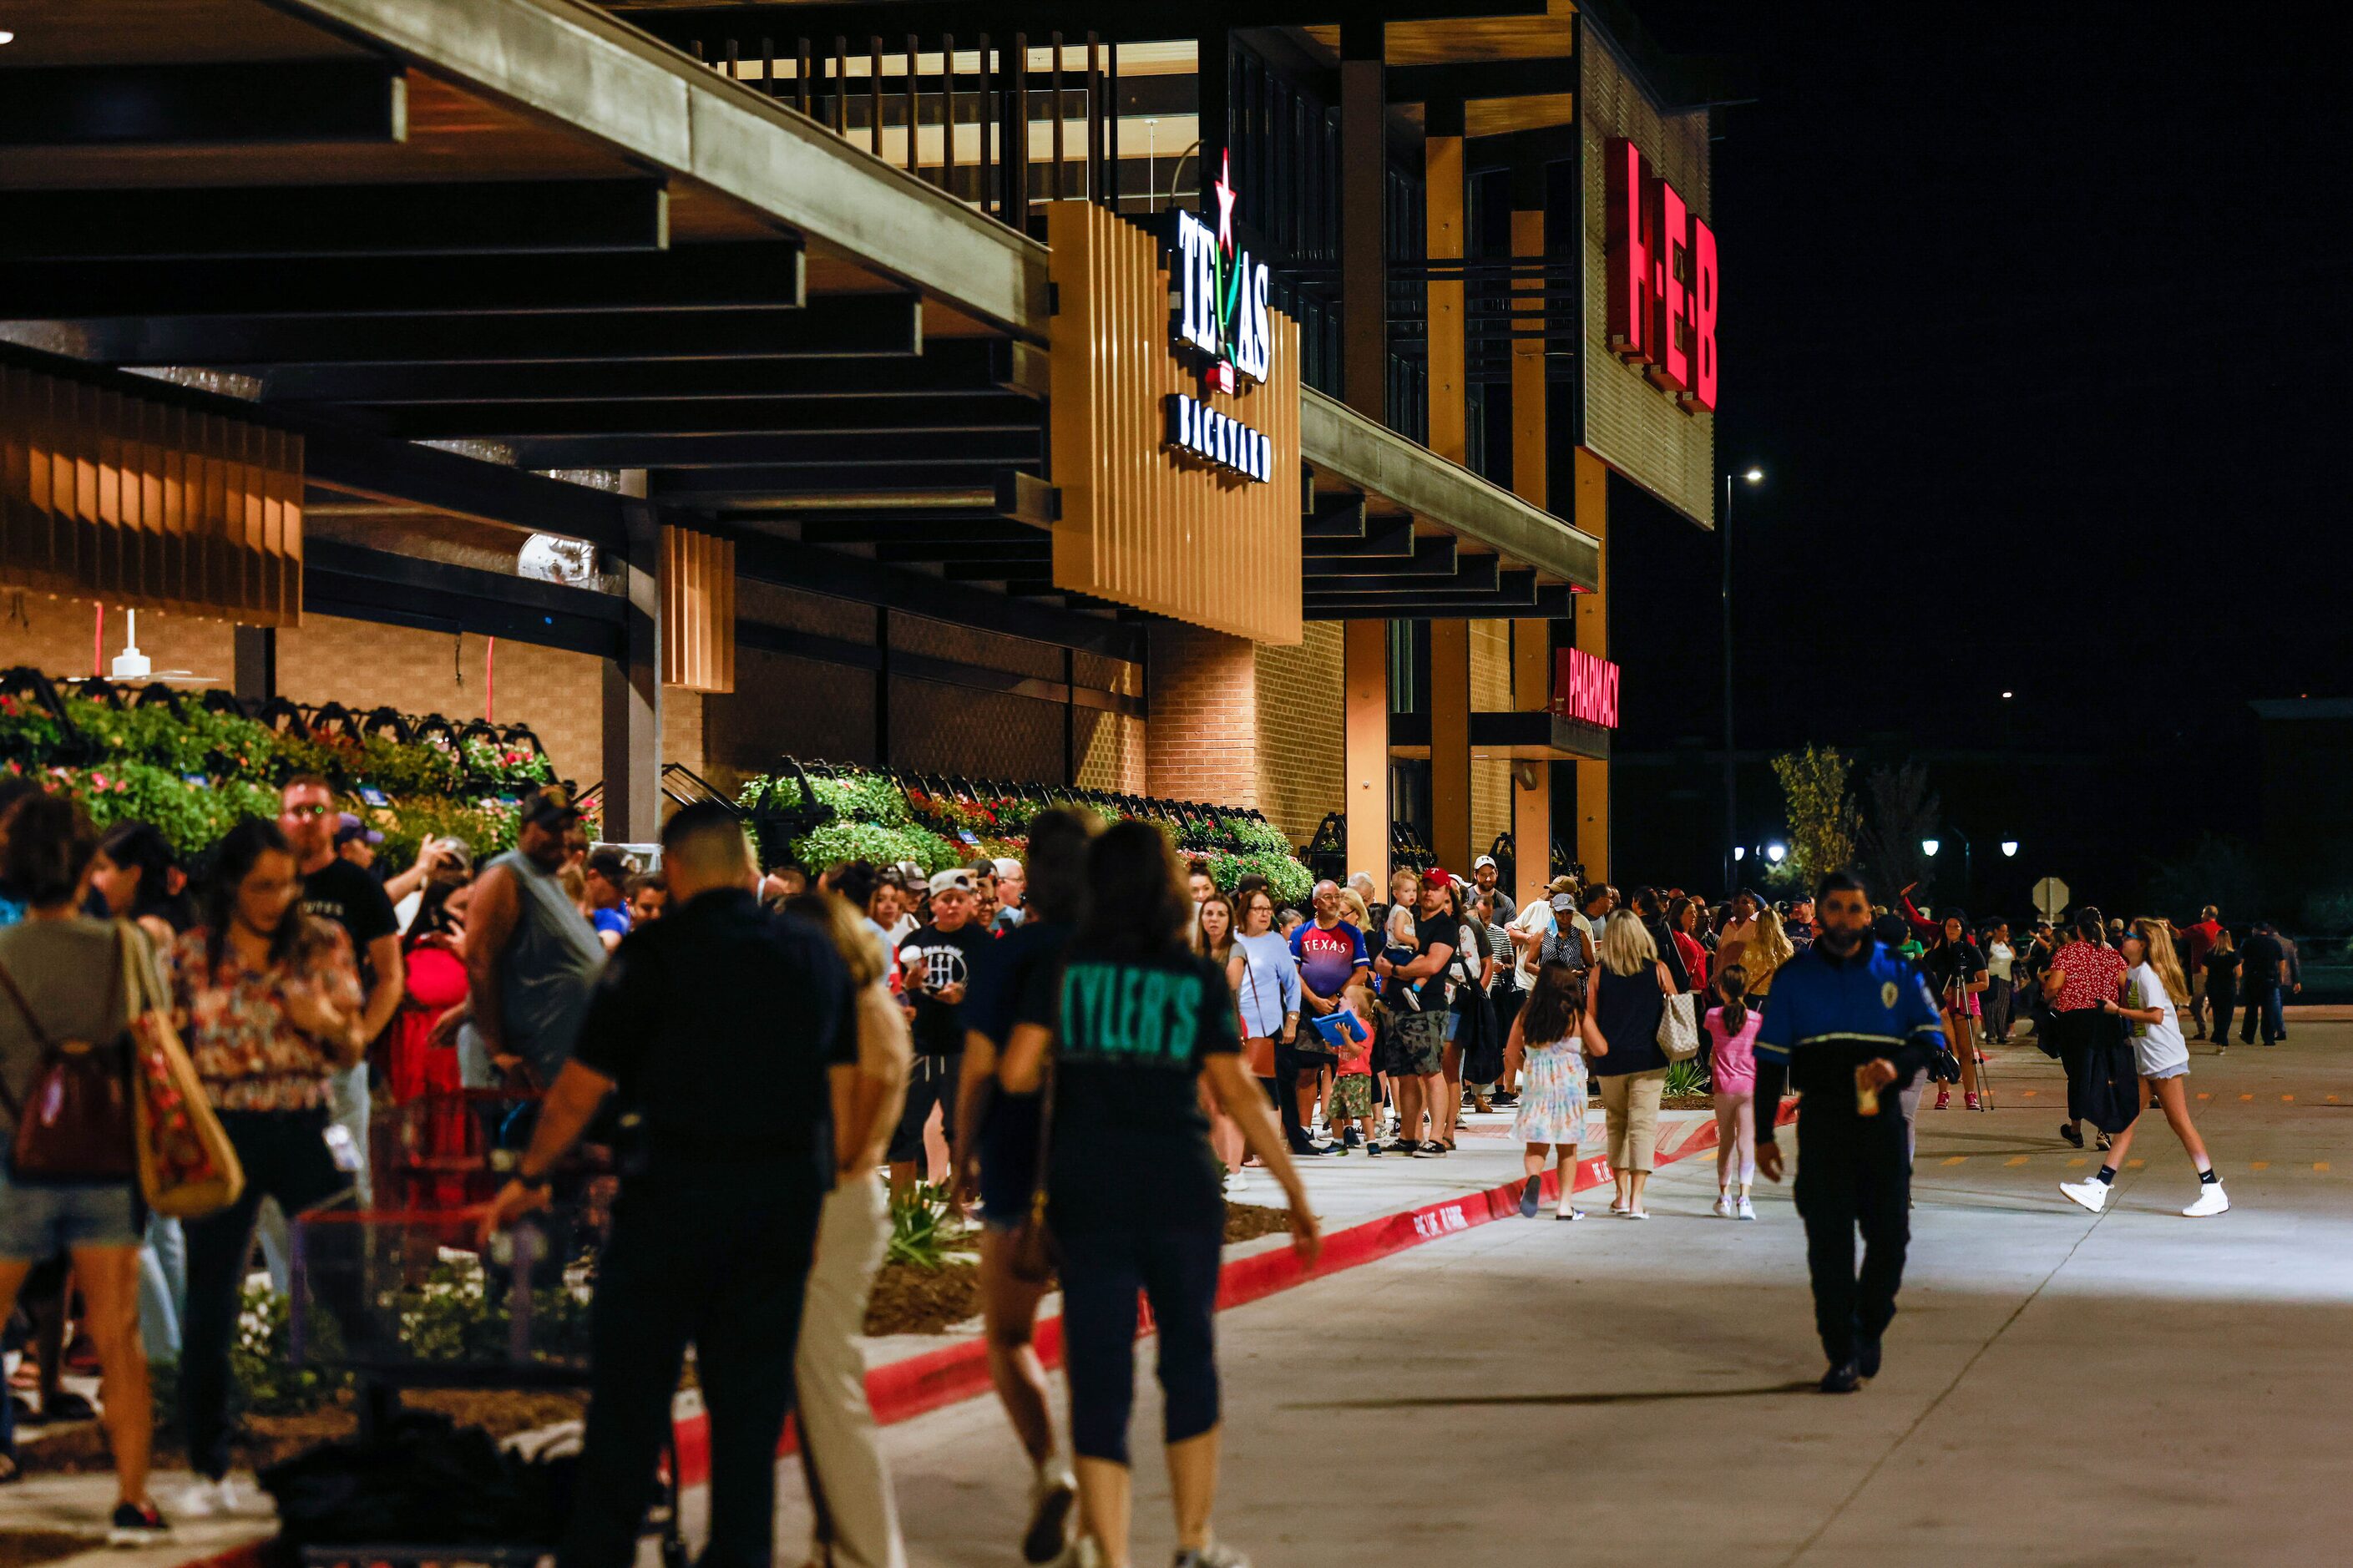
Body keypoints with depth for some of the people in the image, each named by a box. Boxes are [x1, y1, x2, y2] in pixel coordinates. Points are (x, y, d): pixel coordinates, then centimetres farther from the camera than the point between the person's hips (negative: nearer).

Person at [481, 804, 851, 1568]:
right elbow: (843, 1087, 9)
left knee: (630, 1389, 5)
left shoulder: (653, 954, -8)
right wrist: (816, 1189, 17)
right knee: (751, 1396, 10)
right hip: (788, 1193, 4)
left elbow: (580, 1088, -5)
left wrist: (530, 1177, 8)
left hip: (677, 1190, -4)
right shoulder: (816, 954, 6)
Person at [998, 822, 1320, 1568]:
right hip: (1179, 1187, 0)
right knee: (1189, 1360, 17)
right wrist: (1296, 1193, 0)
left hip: (1087, 1191, 0)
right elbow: (1237, 1095, -5)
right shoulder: (1199, 978, -2)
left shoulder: (1061, 969, 0)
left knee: (1099, 1369, 3)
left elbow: (1016, 1073, -5)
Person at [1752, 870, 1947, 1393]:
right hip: (1822, 1123, 0)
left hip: (1882, 1119, 0)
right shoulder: (1795, 977, 8)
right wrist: (1763, 1135, 4)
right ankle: (1842, 1355, -1)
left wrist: (1897, 1065, -14)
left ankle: (1868, 1332, 22)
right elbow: (1770, 1058, 9)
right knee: (1828, 1240, -5)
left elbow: (1932, 1037, 9)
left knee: (1889, 1233, -1)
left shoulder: (1898, 973, 8)